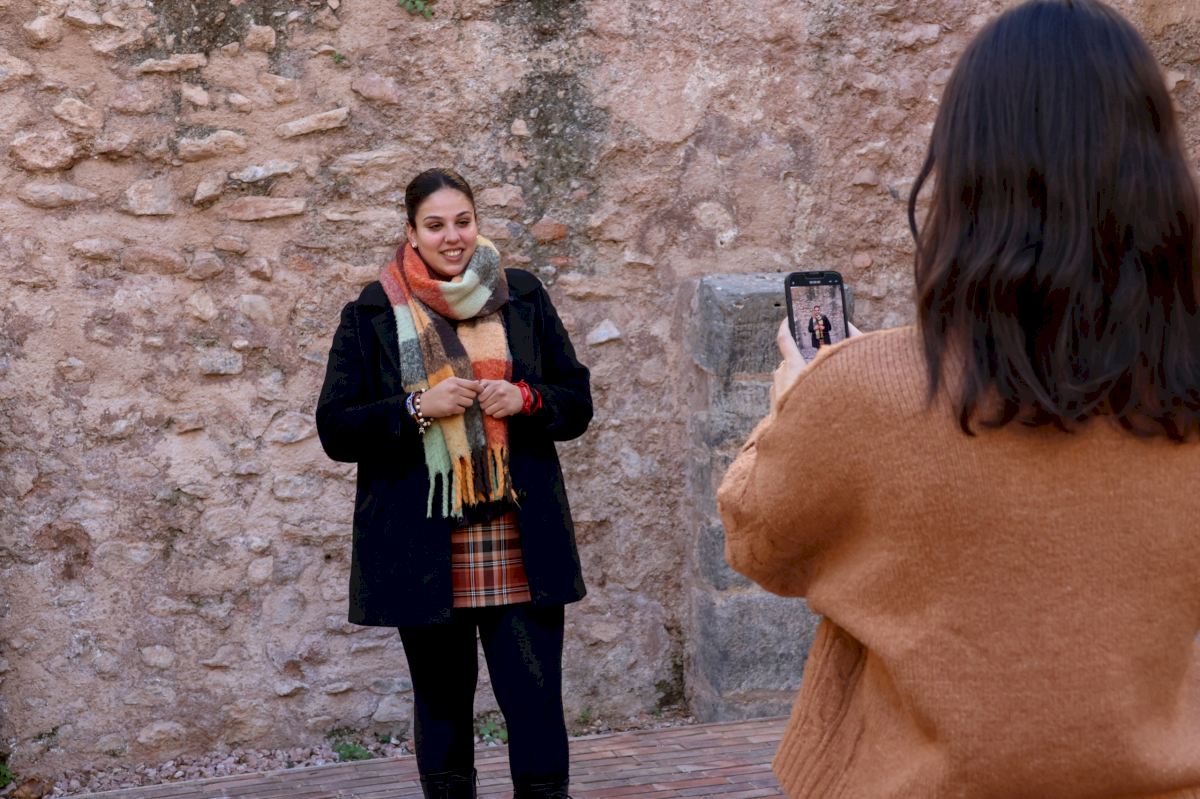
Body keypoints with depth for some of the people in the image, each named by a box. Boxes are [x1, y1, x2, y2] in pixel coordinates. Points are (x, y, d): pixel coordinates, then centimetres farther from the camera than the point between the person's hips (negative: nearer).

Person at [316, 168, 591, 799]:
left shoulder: (522, 298, 8)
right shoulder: (372, 315, 2)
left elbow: (578, 403, 11)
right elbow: (335, 430, -1)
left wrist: (526, 398, -10)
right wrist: (417, 407, -15)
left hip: (521, 545, 1)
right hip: (424, 547, -1)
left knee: (536, 700, -4)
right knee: (442, 702, 9)